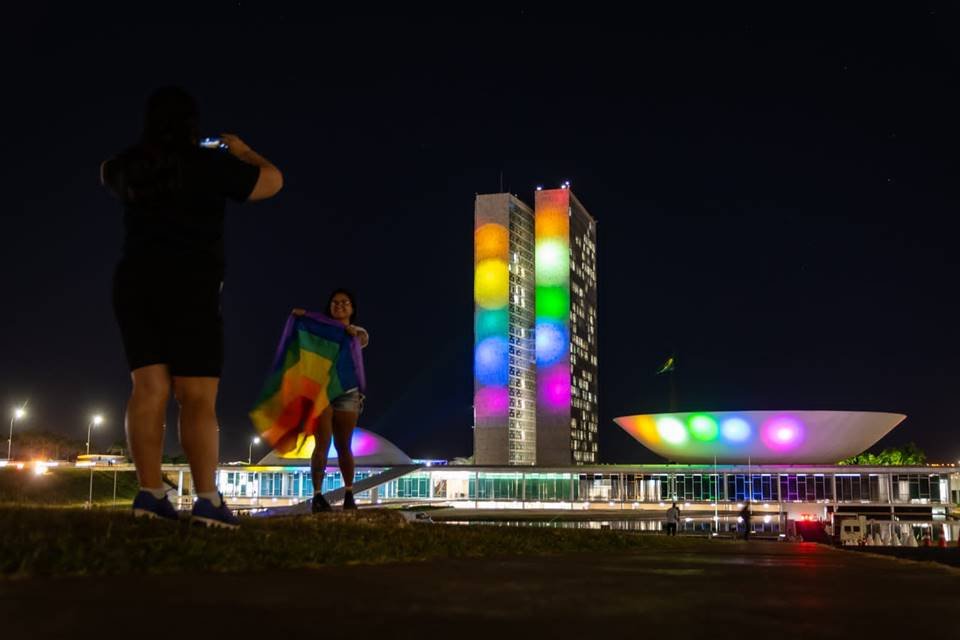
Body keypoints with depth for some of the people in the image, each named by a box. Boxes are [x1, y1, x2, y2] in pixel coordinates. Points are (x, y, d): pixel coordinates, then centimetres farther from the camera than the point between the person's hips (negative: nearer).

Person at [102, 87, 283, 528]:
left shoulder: (128, 167, 10)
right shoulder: (207, 164, -4)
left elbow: (108, 174, 35)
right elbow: (272, 181, 5)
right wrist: (241, 152, 21)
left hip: (135, 287, 5)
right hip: (190, 290, -5)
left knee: (149, 389, 0)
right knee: (198, 398, -8)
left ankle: (150, 493, -9)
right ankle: (207, 500, -14)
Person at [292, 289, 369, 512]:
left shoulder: (358, 332, 11)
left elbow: (363, 340, -11)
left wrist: (353, 334, -35)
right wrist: (299, 318, -13)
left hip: (347, 393, 1)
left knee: (343, 446, 6)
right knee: (322, 444, -10)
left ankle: (349, 494, 15)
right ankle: (317, 495, -14)